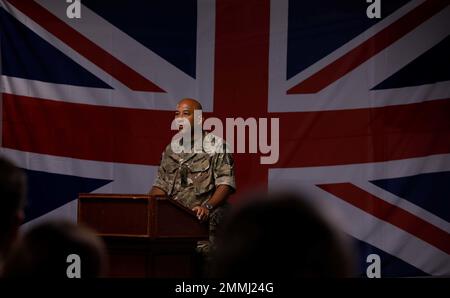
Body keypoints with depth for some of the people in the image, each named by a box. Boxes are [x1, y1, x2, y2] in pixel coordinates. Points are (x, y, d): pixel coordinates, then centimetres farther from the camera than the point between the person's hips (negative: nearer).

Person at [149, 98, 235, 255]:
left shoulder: (215, 145, 2)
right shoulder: (171, 149, 20)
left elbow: (225, 183, -6)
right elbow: (161, 186, 21)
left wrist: (208, 207, -21)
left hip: (203, 220, -5)